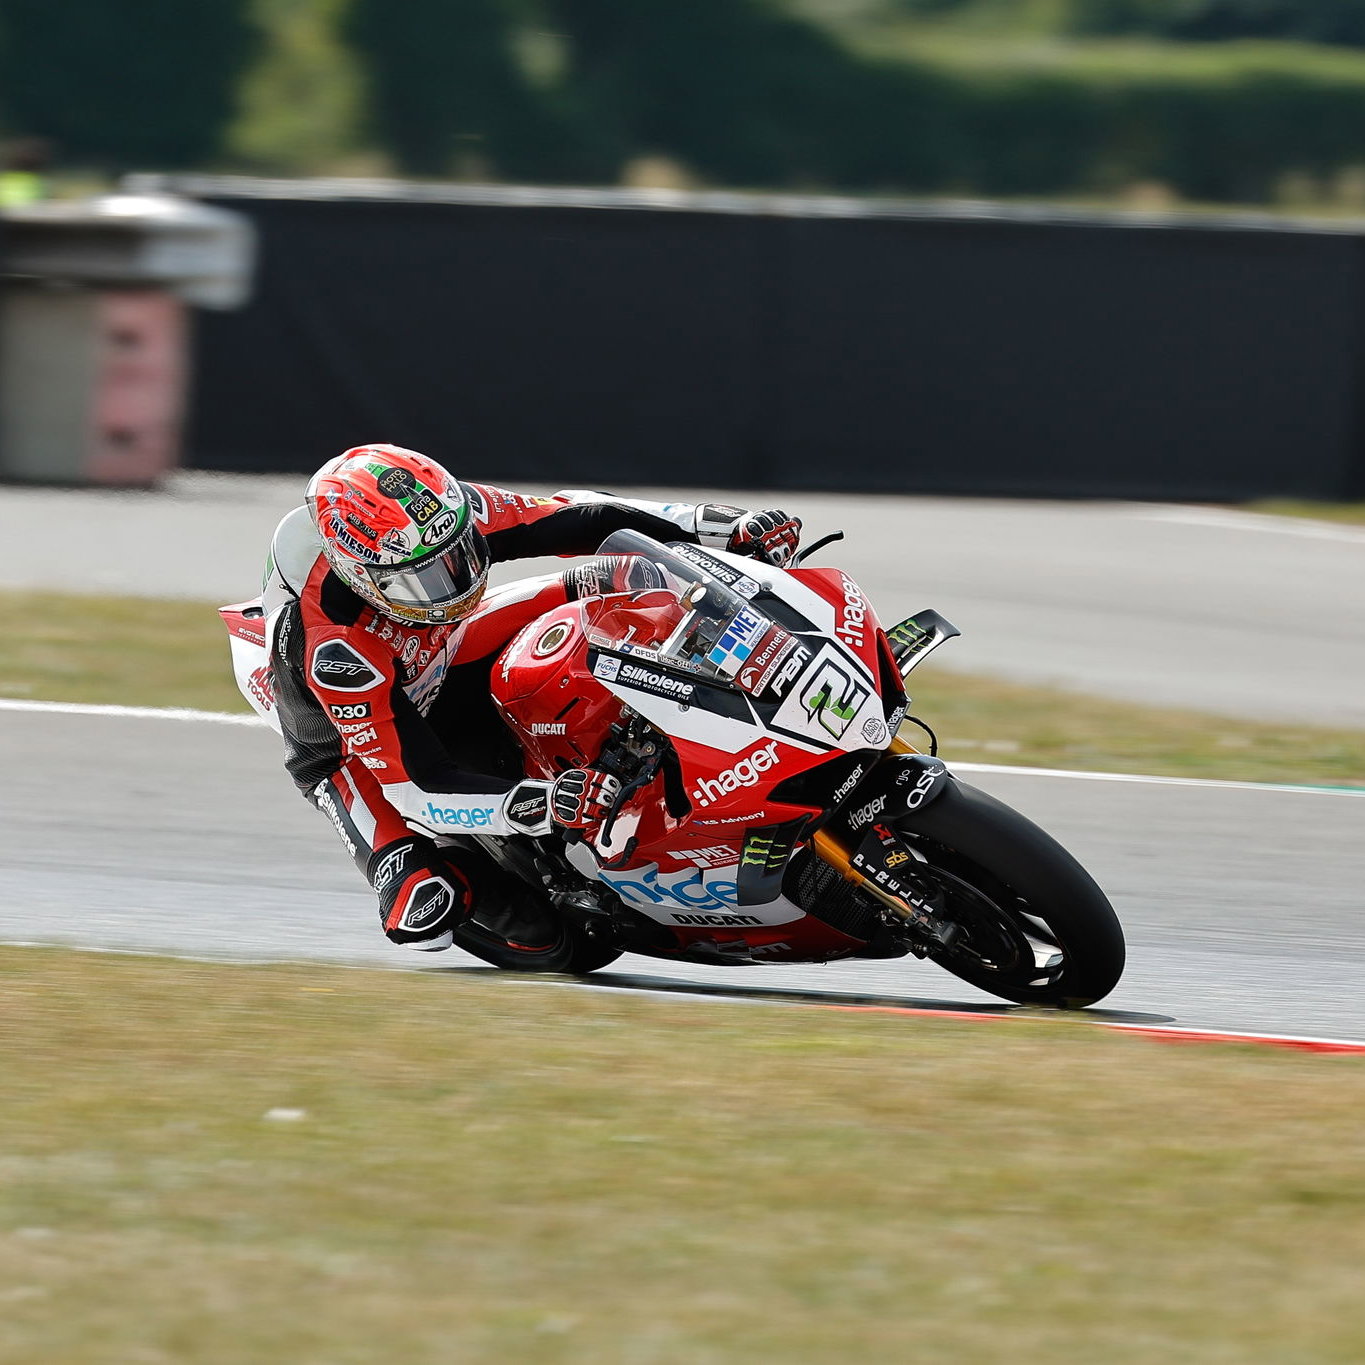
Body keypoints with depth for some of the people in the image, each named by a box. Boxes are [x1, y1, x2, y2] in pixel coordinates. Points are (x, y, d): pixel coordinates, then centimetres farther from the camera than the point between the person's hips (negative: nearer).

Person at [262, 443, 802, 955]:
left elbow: (573, 520, -16)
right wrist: (540, 807, -52)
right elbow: (417, 789, -39)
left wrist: (727, 528, -22)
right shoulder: (334, 647, -41)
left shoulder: (446, 511, -28)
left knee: (610, 584, -16)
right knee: (426, 912, -28)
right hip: (354, 750, -5)